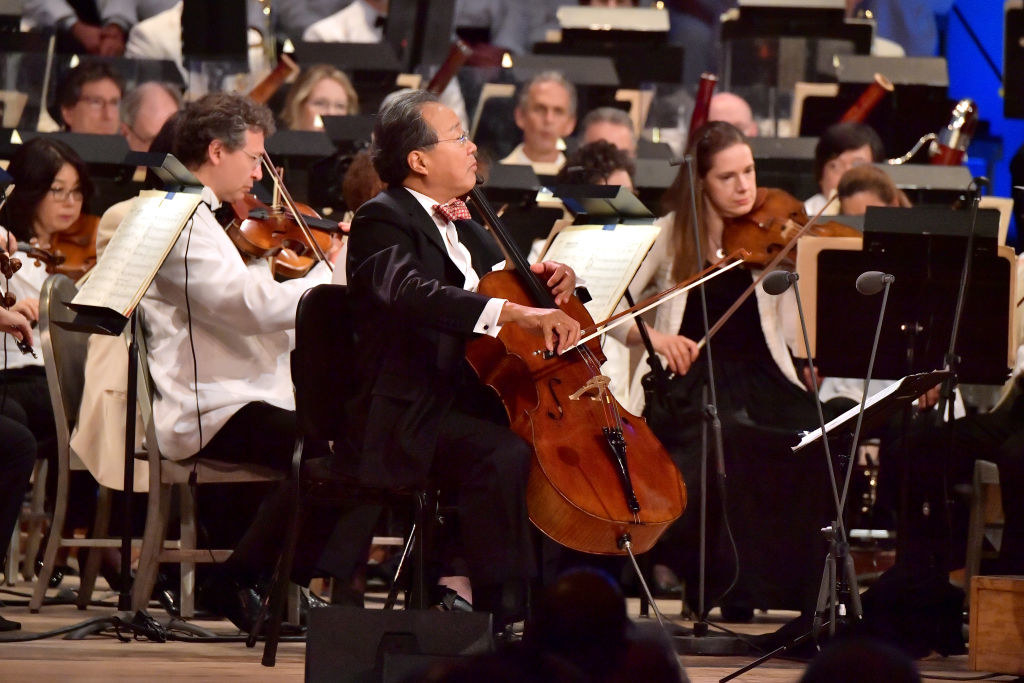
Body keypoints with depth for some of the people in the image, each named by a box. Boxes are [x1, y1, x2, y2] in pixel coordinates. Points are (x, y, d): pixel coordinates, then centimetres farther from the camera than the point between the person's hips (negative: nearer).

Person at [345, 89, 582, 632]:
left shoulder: (461, 227, 20)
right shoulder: (384, 221, -8)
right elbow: (411, 292, -29)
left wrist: (547, 281, 7)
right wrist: (516, 312, -41)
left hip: (473, 402, 9)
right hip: (412, 421, -9)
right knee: (504, 456, -34)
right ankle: (501, 618, -32)